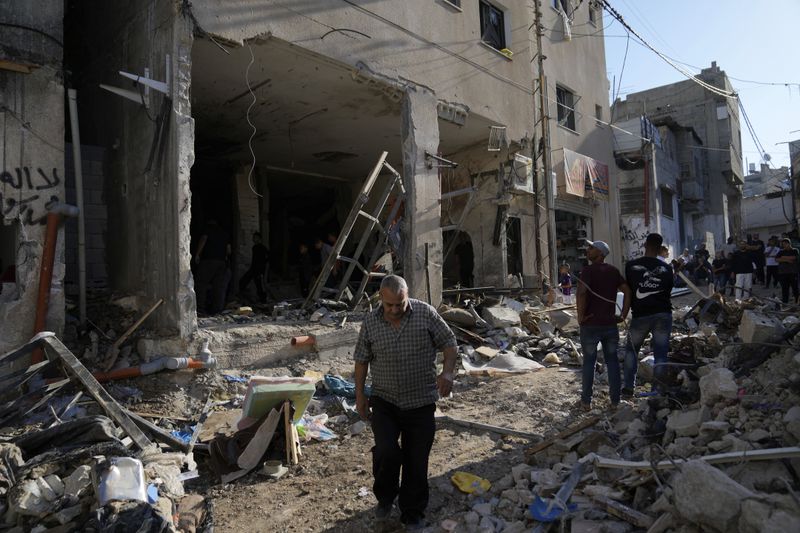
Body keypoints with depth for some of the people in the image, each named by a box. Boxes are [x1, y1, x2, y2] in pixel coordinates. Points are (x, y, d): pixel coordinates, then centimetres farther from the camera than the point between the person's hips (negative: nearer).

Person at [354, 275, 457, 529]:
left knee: (416, 461, 6)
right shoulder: (371, 322, -4)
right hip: (384, 401, 1)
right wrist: (360, 394, 6)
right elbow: (362, 359, 7)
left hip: (421, 402, 0)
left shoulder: (426, 313, -8)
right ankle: (385, 497, 18)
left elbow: (449, 342, -2)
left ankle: (413, 514, 28)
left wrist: (447, 372, -17)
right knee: (387, 452, -14)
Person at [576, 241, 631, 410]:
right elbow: (627, 291, 4)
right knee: (612, 360, 12)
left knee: (589, 361, 6)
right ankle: (615, 401, 16)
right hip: (610, 324, 4)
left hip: (591, 324, -4)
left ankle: (586, 401, 12)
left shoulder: (588, 270, -10)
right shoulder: (613, 271, 7)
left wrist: (580, 316, -16)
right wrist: (623, 315, 5)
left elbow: (581, 293, -25)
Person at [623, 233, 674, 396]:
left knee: (631, 350, 14)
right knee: (661, 352, 5)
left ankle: (628, 387, 10)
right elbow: (669, 290, 8)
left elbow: (627, 290, 2)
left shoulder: (631, 266, -3)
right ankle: (659, 388, 5)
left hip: (640, 315, -1)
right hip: (663, 313, 1)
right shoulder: (666, 268, 2)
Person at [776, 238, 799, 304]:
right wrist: (787, 260, -10)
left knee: (795, 287, -4)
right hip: (783, 273, 2)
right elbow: (776, 259, -1)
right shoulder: (781, 252, 13)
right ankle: (784, 301, 6)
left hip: (793, 273, -2)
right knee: (784, 288, 1)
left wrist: (784, 257, -3)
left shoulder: (795, 250, 7)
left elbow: (794, 257, -10)